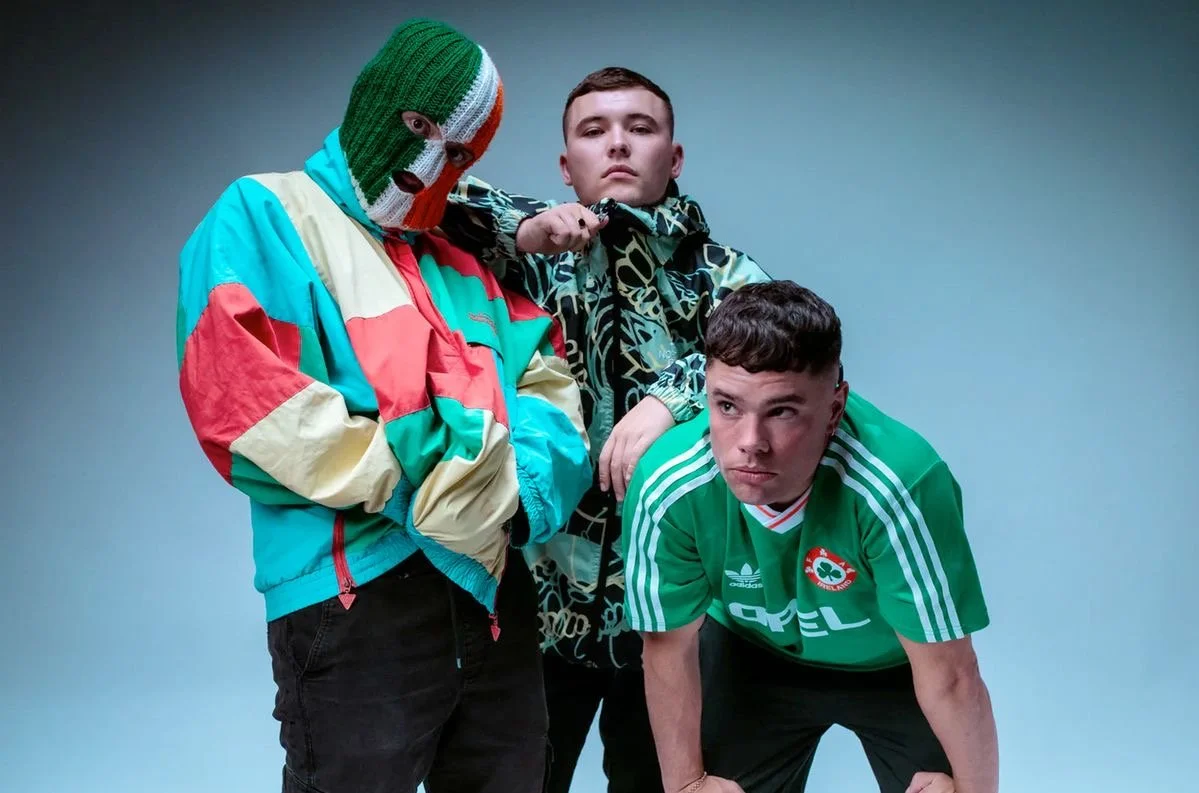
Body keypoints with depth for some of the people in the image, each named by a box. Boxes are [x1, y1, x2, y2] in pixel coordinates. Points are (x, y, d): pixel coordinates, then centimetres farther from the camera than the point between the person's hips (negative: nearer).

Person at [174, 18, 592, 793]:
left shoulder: (462, 263, 22)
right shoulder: (264, 216, 0)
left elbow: (548, 384, 14)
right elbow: (248, 407, -14)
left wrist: (517, 482, -8)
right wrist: (421, 482, -15)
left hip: (493, 592, 7)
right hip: (354, 597, -7)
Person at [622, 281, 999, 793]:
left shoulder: (898, 485, -42)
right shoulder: (667, 488, -32)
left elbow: (948, 675, -28)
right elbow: (670, 646, -13)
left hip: (894, 665, -1)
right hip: (755, 656, 2)